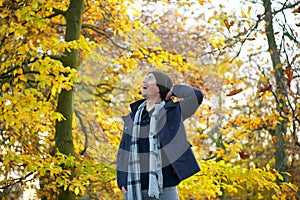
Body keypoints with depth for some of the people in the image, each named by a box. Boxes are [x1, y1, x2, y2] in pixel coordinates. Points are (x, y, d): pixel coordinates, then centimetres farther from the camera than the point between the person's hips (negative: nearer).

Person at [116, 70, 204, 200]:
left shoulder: (172, 111, -1)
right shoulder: (133, 117, 11)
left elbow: (197, 96, -18)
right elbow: (124, 151, 12)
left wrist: (174, 90, 0)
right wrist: (122, 182, 2)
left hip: (163, 186, -4)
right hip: (134, 188, 4)